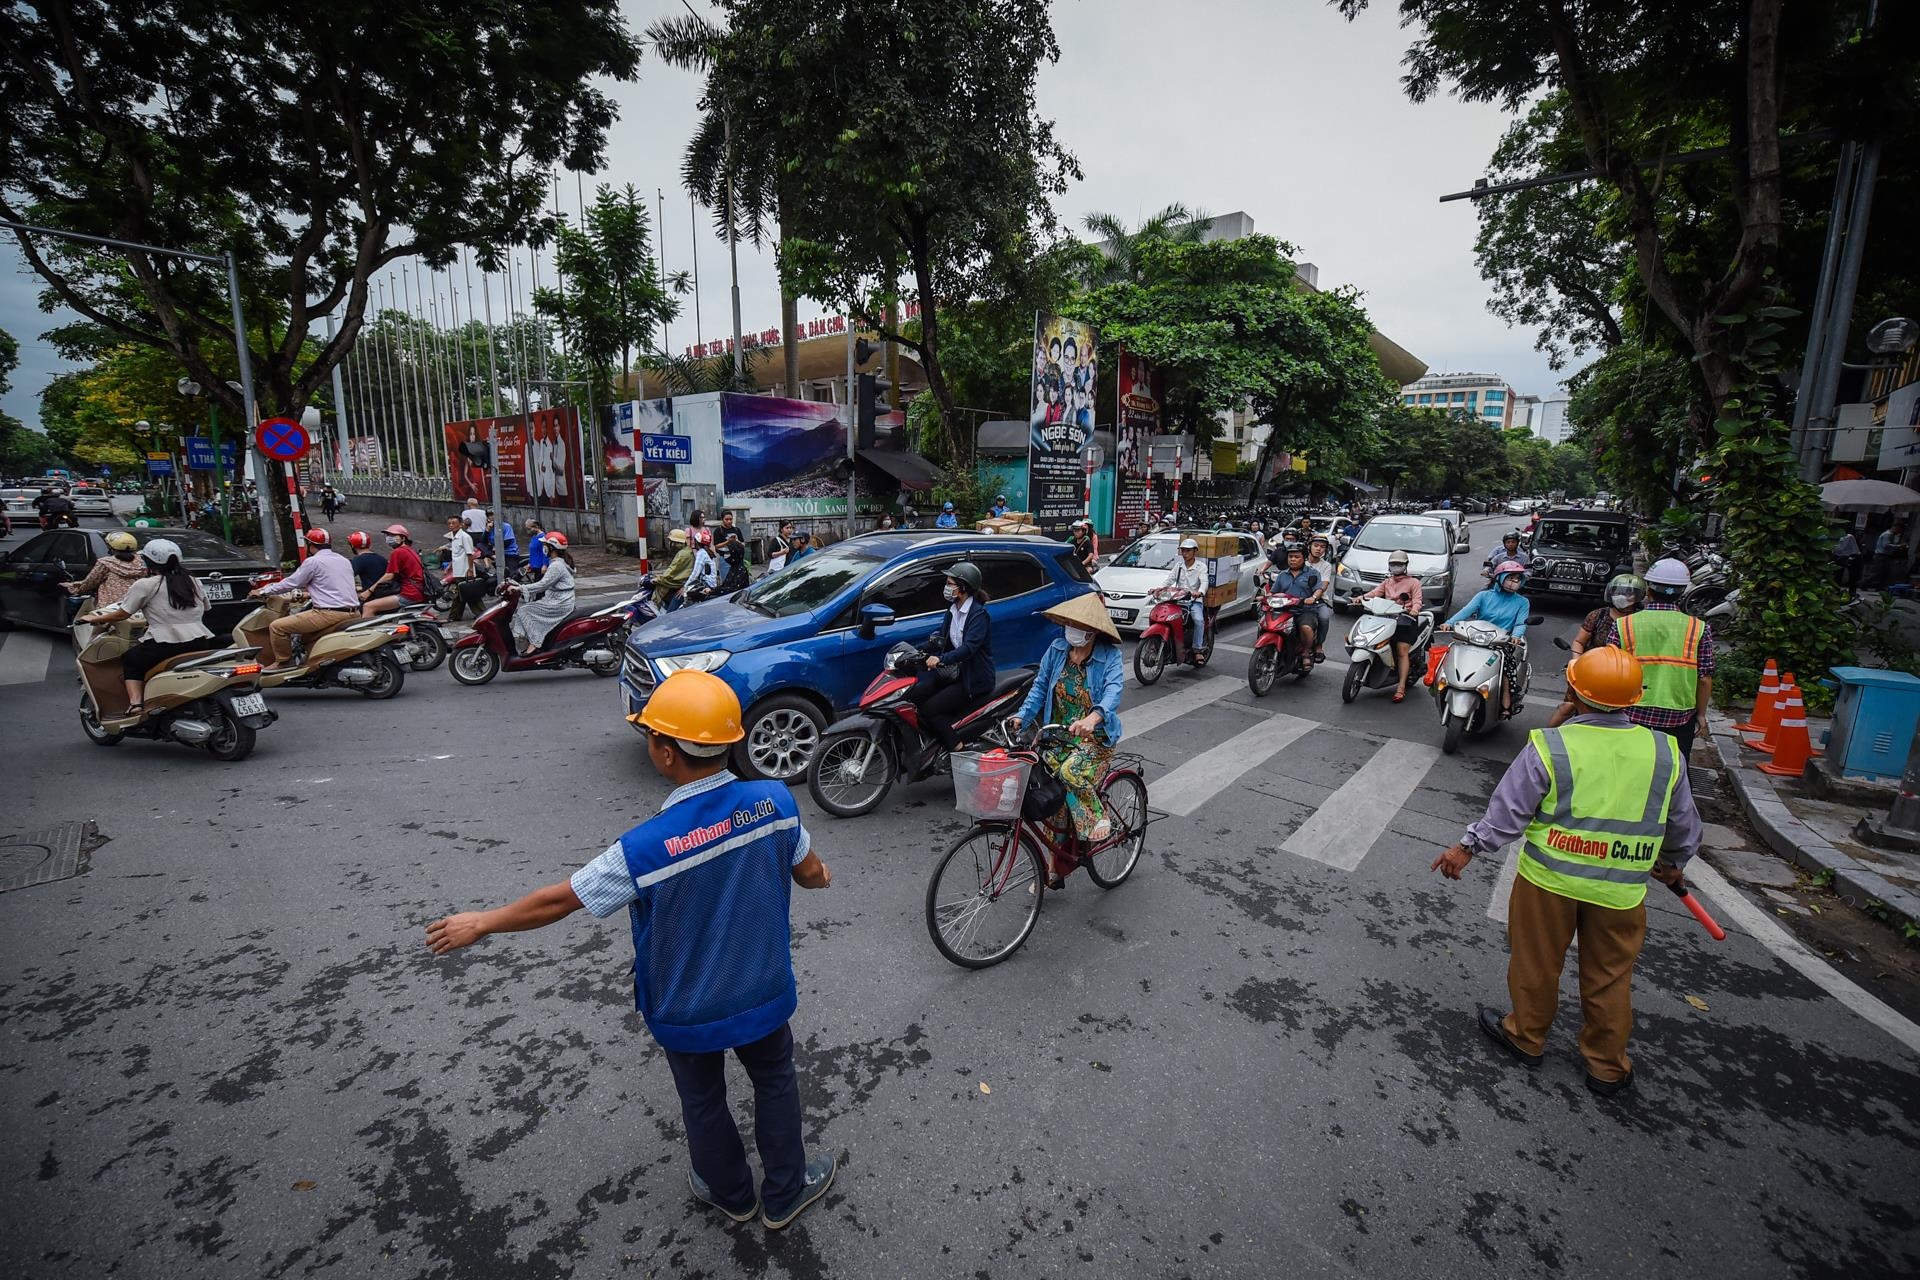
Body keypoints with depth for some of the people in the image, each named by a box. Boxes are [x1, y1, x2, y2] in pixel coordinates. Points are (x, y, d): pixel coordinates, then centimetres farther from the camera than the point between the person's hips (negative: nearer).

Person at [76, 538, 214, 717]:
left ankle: (136, 703, 7)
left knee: (130, 659, 22)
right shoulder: (192, 581, 15)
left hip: (166, 645, -3)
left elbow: (123, 614, 4)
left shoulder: (145, 585, 2)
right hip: (201, 642, 4)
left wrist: (95, 618, 23)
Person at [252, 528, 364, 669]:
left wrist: (263, 592, 14)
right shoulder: (344, 560, 18)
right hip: (353, 613, 8)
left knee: (277, 626, -1)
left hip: (330, 614, -8)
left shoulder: (313, 561, -4)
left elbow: (290, 583, 1)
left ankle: (283, 662, 7)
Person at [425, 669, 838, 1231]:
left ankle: (731, 1192, 51)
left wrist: (480, 922, 3)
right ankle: (784, 1195, 46)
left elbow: (557, 901, -16)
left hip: (688, 1012, -1)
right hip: (764, 994, 2)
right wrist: (819, 873, 20)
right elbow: (809, 872, -6)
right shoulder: (775, 801, -24)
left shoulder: (645, 849, -31)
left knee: (703, 1102, 27)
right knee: (776, 1083, 27)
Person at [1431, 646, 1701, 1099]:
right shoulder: (1665, 754, -6)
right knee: (1610, 977, 18)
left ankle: (1526, 1036, 35)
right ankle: (1607, 1067, 33)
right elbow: (1684, 825, 8)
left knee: (1537, 962, 16)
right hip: (1620, 889, 3)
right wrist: (1673, 863, 28)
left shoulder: (1548, 747, -17)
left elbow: (1508, 812, -12)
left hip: (1548, 879, -3)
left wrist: (1467, 847, 1)